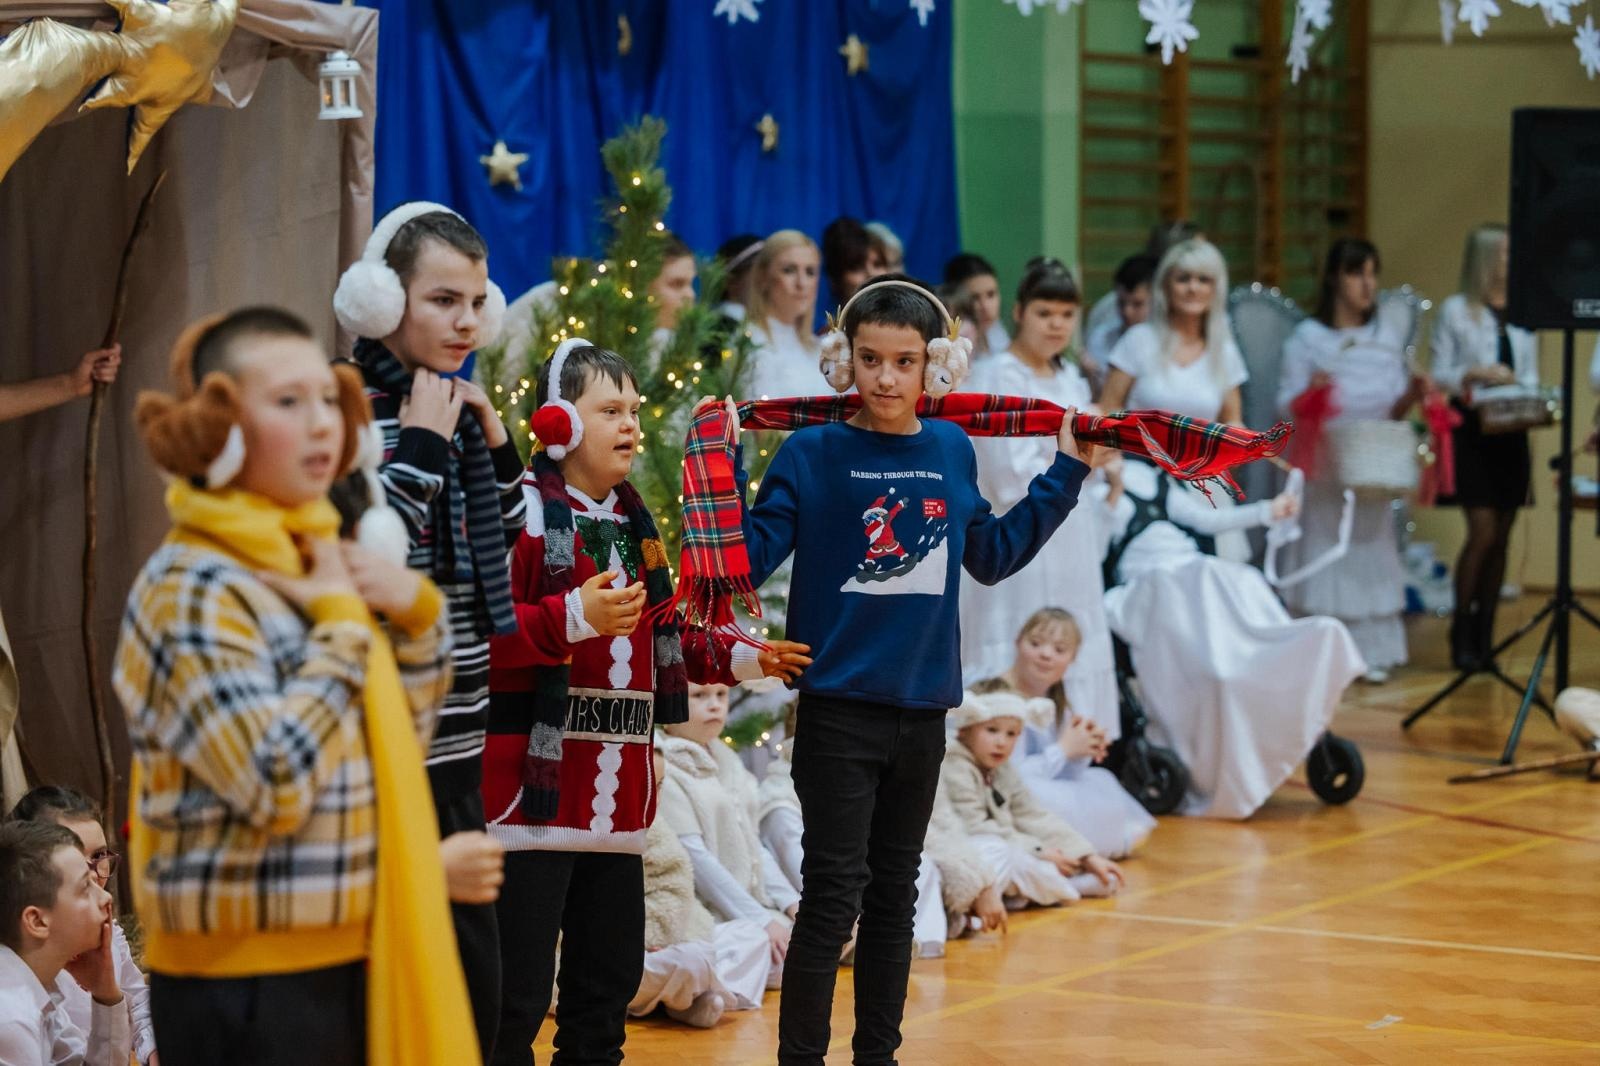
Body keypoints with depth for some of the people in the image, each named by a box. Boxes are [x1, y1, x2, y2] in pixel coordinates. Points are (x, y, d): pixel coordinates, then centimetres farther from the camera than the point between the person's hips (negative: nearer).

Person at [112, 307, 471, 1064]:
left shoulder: (319, 561, 10)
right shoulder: (191, 591, -15)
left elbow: (404, 733, 21)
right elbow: (277, 783, -25)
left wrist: (416, 611, 4)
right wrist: (342, 626, -15)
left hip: (348, 958, 8)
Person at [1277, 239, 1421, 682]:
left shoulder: (1389, 336, 9)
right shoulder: (1307, 338, -3)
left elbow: (1393, 409, 9)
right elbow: (1286, 405, -6)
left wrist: (1411, 395, -12)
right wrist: (1311, 393, -26)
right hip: (1322, 466, -3)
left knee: (1371, 547, 3)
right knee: (1323, 553, -3)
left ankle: (1369, 652, 7)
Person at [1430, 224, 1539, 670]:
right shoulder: (1454, 311, 1)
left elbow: (1531, 375, 13)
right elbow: (1439, 374, 0)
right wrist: (1474, 374, -18)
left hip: (1511, 431, 4)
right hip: (1471, 428, -4)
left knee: (1501, 537, 4)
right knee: (1483, 531, -13)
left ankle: (1484, 635, 11)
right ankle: (1462, 634, -2)